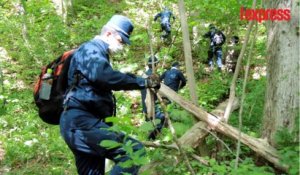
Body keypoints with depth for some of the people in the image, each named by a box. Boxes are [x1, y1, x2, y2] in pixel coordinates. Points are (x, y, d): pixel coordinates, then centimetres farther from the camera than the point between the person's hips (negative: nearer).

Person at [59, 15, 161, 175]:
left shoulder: (97, 53, 27)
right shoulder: (91, 49, -7)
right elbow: (104, 76, -27)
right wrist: (143, 82, -24)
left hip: (79, 123, 11)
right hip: (81, 122, -11)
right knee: (135, 151, -23)